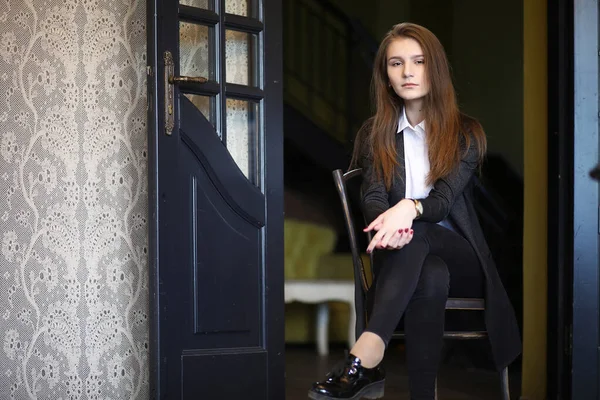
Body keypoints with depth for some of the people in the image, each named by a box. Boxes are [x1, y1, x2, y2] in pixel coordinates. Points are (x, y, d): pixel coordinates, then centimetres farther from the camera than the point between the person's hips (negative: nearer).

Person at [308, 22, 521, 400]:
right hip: (401, 258, 1)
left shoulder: (466, 132, 4)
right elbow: (373, 197, -5)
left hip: (461, 256, -1)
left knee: (414, 233, -38)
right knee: (431, 277, -38)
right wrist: (389, 223, -33)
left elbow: (445, 198, -12)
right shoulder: (375, 134, 10)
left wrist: (411, 208, -39)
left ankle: (366, 357, -56)